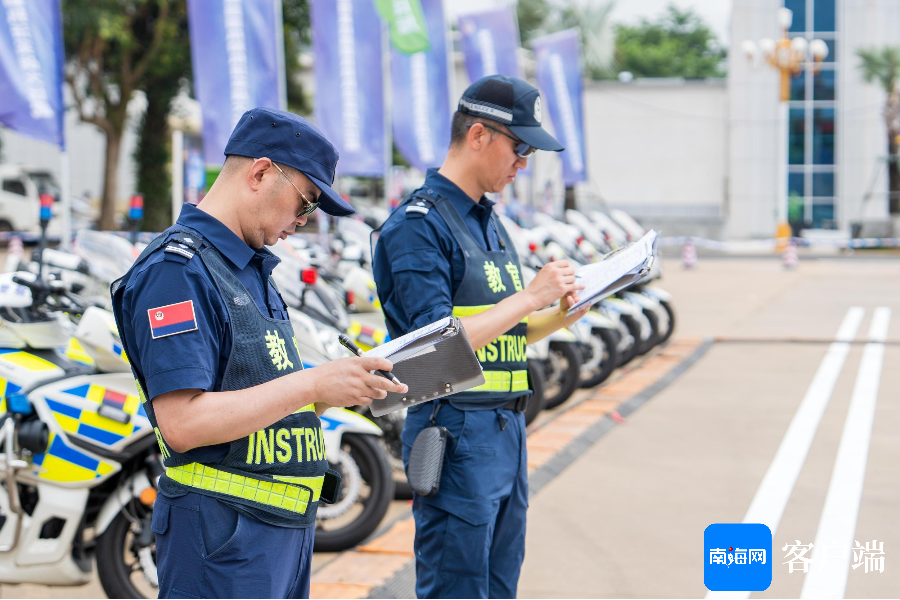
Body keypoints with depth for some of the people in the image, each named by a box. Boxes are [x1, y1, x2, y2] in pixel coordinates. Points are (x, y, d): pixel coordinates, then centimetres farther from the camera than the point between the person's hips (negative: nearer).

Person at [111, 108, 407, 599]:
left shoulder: (252, 271, 18)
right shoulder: (177, 269, -14)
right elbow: (183, 422, -23)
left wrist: (347, 386, 3)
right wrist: (311, 383, -20)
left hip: (287, 524, 9)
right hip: (223, 538, -9)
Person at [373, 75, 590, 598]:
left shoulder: (490, 224, 17)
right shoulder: (419, 225, -12)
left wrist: (559, 316, 4)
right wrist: (530, 297, -16)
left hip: (508, 431, 9)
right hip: (457, 436, -9)